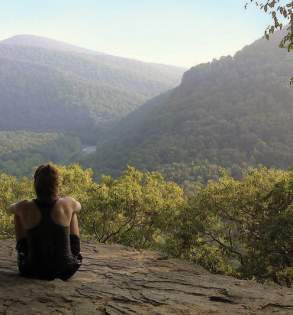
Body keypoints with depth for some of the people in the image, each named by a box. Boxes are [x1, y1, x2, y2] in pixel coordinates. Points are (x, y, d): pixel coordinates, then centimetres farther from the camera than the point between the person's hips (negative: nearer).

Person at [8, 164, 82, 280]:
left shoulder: (25, 208, -16)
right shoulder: (68, 204, -16)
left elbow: (11, 208, 11)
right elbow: (78, 206, 12)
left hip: (33, 271, 0)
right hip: (66, 271, 0)